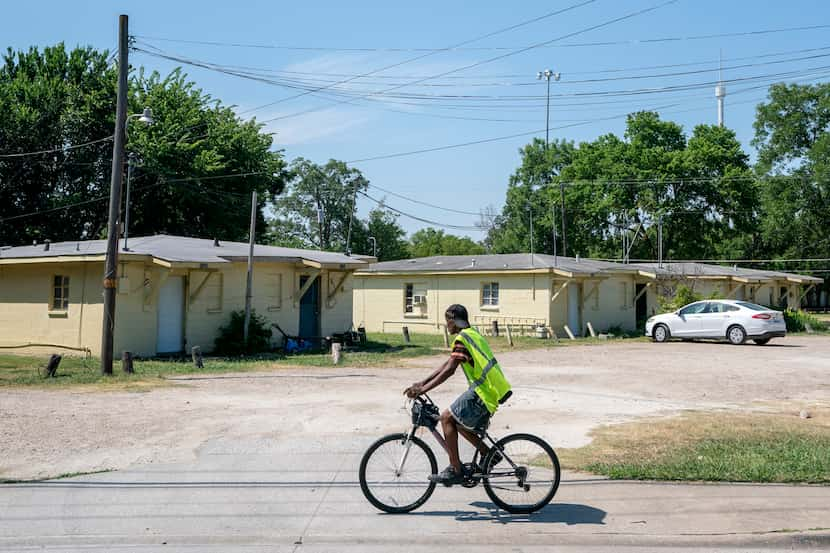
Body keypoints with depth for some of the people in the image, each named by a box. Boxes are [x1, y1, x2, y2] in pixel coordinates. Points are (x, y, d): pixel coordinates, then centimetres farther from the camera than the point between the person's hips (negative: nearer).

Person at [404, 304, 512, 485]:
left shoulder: (462, 338, -13)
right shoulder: (471, 334, 19)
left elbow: (449, 370, -22)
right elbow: (446, 365, 18)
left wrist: (423, 389, -21)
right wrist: (422, 383, 14)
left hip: (483, 391, -10)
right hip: (492, 390, 10)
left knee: (447, 417, -8)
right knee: (458, 422, 18)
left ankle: (455, 470, -7)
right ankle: (489, 454, 20)